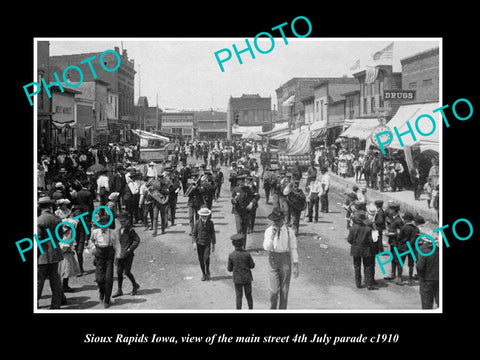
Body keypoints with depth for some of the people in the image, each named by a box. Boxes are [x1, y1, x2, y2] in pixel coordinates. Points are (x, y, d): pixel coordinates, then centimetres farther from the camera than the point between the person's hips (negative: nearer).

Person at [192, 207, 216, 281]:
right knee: (201, 260, 4)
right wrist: (194, 243, -14)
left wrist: (213, 244, 6)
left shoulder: (210, 223, -3)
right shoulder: (197, 223, -4)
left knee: (206, 258, -18)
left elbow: (213, 234, 5)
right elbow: (194, 233, 0)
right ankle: (203, 274, 19)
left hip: (207, 244, -1)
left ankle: (207, 270, 9)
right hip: (199, 244, 1)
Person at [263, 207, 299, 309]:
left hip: (285, 260, 0)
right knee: (274, 290, -5)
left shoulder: (289, 232, -8)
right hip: (273, 260, 0)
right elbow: (266, 247, -15)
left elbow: (293, 249, -4)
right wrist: (272, 235, -28)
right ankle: (273, 307, 20)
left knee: (284, 289, 8)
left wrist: (296, 266, -5)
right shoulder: (269, 231, -6)